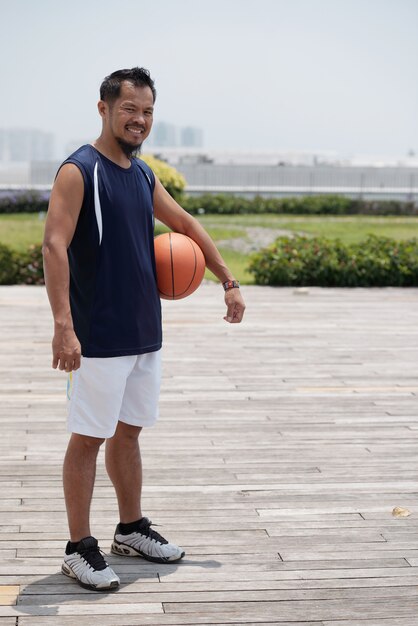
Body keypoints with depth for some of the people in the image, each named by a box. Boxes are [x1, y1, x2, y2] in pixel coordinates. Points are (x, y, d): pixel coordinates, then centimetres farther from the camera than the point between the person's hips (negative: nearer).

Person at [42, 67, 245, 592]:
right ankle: (80, 549, 10)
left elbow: (186, 225, 24)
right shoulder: (78, 171, -12)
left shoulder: (142, 175, 12)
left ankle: (131, 529, 30)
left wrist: (228, 281, 22)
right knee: (88, 438, 0)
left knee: (128, 430, 17)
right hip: (99, 337, -7)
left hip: (145, 332, 8)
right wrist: (63, 325, -31)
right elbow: (54, 246, -22)